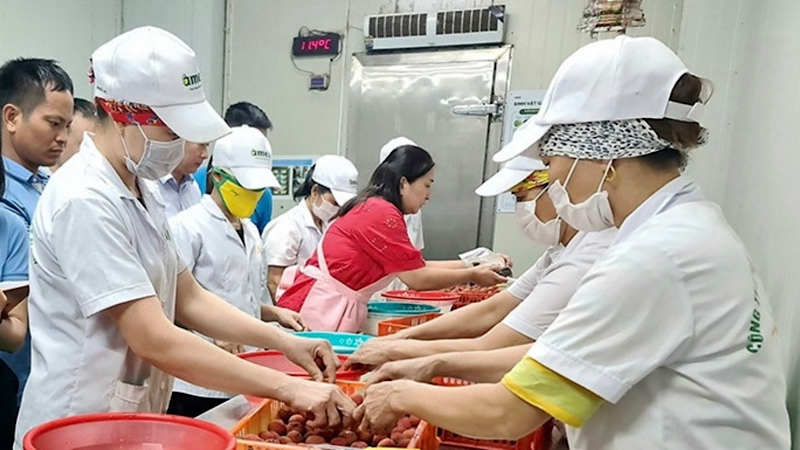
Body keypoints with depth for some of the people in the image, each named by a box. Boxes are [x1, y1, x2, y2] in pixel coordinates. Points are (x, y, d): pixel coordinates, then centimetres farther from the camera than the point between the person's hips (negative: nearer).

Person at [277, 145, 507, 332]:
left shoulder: (372, 208, 11)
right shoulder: (383, 213, -17)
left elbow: (416, 266, 13)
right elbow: (417, 279, -12)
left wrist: (472, 264, 14)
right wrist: (472, 276, -1)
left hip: (333, 307, 9)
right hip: (322, 309, -9)